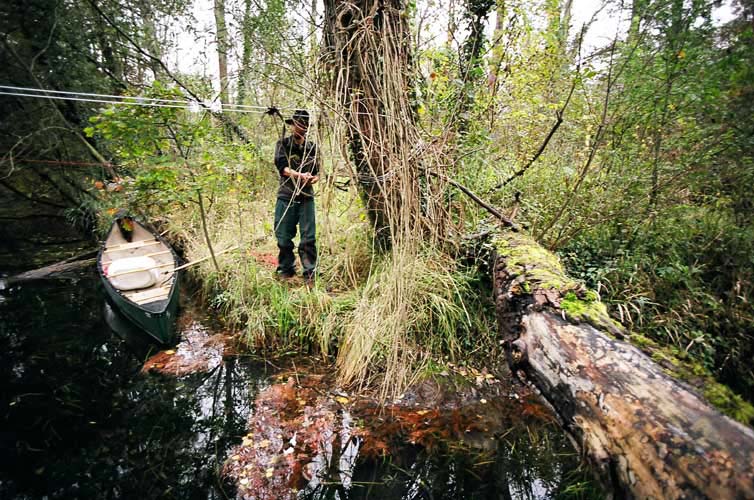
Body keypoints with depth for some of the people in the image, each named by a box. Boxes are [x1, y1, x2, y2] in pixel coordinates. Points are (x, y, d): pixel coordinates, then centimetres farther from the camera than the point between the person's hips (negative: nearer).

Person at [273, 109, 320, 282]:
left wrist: (313, 178, -13)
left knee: (308, 238, -2)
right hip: (286, 196, -1)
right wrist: (299, 175, -26)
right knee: (284, 237, 4)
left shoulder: (312, 147, 12)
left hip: (306, 197, 2)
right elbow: (282, 167, -10)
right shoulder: (283, 144, 5)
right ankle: (286, 269, 20)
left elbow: (316, 172, 11)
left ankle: (310, 272, 5)